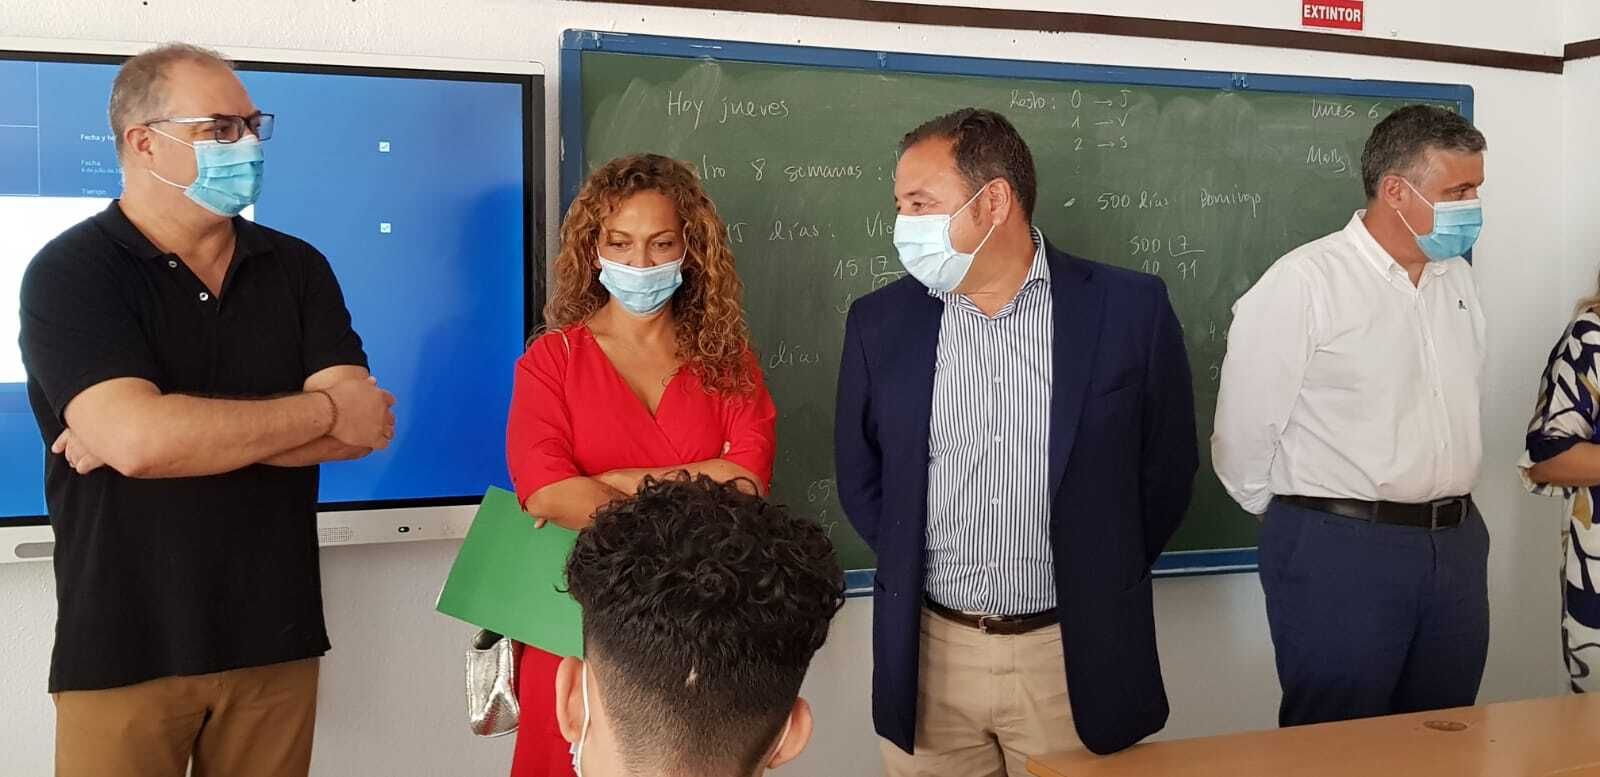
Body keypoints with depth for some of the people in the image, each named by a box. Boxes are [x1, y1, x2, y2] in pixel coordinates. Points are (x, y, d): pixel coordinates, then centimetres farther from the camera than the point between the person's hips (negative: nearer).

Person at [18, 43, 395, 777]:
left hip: (275, 637, 3)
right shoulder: (69, 274, -6)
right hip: (125, 649, -3)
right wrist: (323, 410, -12)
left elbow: (364, 427, -7)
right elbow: (134, 438, -21)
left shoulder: (297, 268, 4)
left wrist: (174, 431, -15)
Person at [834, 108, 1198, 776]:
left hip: (1075, 656, -2)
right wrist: (917, 573, 6)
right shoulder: (880, 322, 0)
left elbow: (1167, 466, 3)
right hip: (927, 653, 2)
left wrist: (1100, 585, 5)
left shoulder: (1130, 309, -7)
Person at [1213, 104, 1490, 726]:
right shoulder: (1303, 283, -13)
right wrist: (1301, 522, 3)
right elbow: (1245, 429, -11)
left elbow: (1462, 403, 17)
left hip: (1458, 545, 7)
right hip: (1340, 552, -7)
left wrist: (1443, 515, 14)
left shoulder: (1457, 280, 9)